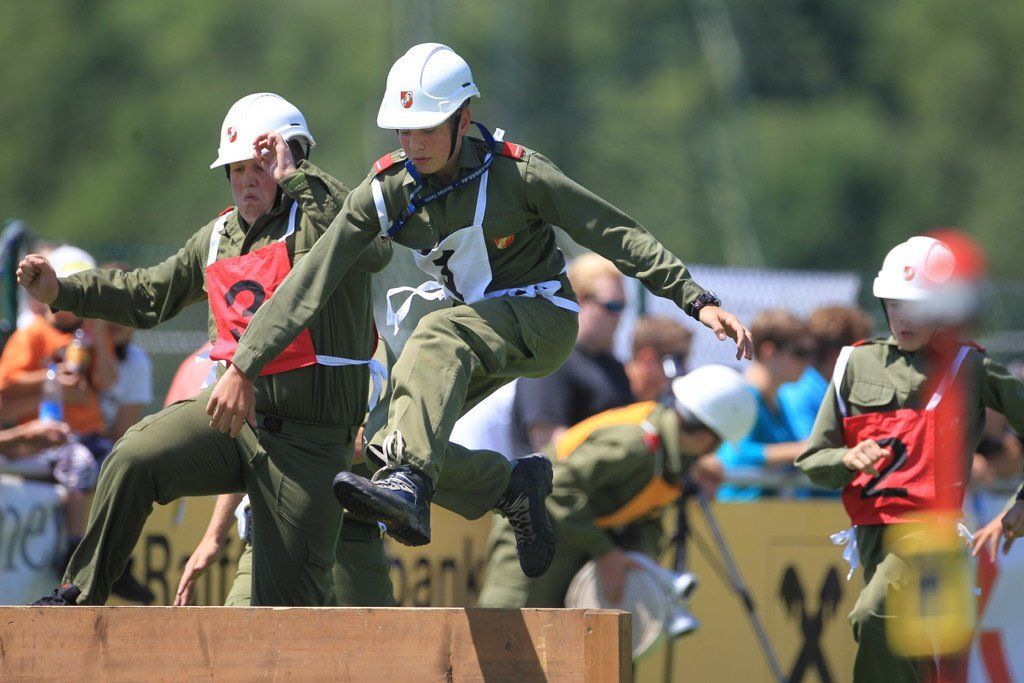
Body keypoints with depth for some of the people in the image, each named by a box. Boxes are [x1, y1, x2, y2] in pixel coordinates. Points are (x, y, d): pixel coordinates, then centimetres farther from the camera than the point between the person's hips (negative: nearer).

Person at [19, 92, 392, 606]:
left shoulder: (317, 218, -6)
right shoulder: (218, 239, 14)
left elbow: (373, 248, -30)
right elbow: (149, 295, 28)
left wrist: (296, 178, -27)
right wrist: (60, 291, 18)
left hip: (310, 442, -5)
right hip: (232, 415, 5)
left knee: (287, 598, -2)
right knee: (134, 458, -20)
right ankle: (80, 596, -11)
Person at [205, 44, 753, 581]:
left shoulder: (515, 174, -20)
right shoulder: (384, 191, -10)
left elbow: (618, 236, -17)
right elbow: (311, 280, -9)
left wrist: (698, 301, -25)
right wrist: (244, 367, -14)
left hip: (542, 317, -6)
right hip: (472, 325, 6)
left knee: (439, 335, -36)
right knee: (384, 437, -13)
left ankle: (408, 484, -54)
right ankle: (513, 487, 2)